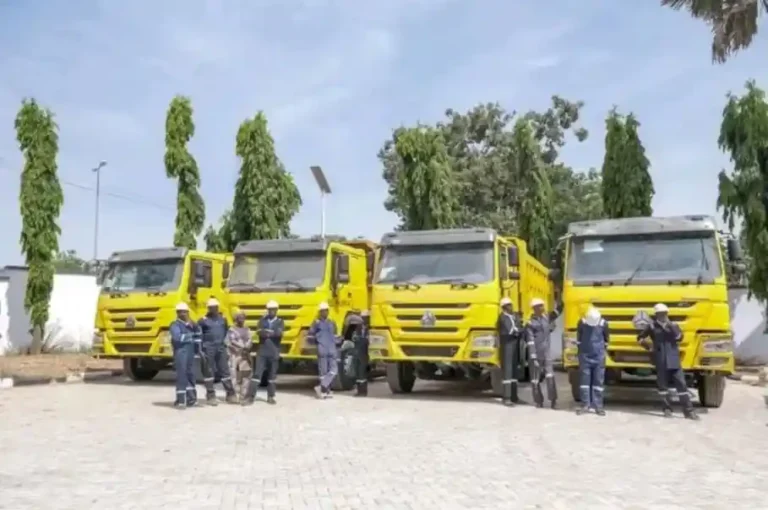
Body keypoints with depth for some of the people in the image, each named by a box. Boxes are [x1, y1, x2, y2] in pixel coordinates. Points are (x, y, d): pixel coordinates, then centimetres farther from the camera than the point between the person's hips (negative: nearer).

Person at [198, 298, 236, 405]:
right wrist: (200, 349, -9)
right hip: (208, 349, -4)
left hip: (221, 349, 4)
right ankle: (211, 396, 10)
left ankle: (230, 394, 13)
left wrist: (226, 344, 13)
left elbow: (226, 333, 19)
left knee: (225, 371, 7)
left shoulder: (223, 319, 8)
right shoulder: (203, 320, -6)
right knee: (209, 372, 3)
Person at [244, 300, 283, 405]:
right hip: (262, 351, 0)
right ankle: (250, 397, -2)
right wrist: (272, 333, -17)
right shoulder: (262, 320, 8)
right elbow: (260, 332, -10)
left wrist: (266, 332, -12)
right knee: (257, 374, -4)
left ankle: (270, 397, 15)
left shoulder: (280, 322, 5)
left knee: (272, 375, 6)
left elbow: (279, 333, -15)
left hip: (274, 352, 0)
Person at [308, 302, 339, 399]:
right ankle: (325, 391, 8)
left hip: (332, 350, 5)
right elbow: (310, 335, 3)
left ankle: (322, 387, 4)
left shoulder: (332, 323, 14)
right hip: (322, 350, -5)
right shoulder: (317, 323, 0)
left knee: (333, 371, -3)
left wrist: (335, 342, 12)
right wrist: (316, 341, -6)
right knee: (323, 371, 0)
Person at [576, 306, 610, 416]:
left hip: (599, 357, 0)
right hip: (585, 356, 0)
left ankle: (598, 406, 9)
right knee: (584, 380, 2)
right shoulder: (582, 323, -10)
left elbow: (606, 338, 7)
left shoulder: (603, 324, -10)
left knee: (598, 381, 4)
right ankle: (585, 405, 9)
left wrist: (603, 349, 12)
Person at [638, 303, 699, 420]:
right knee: (663, 384, 3)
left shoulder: (673, 325, 8)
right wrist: (649, 347, 4)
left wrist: (670, 326, -16)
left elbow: (679, 337, -10)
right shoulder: (652, 326, 4)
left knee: (681, 384, -3)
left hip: (674, 360, 1)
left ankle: (688, 410, 1)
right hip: (660, 361, -1)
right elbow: (640, 338, 13)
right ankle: (667, 408, 14)